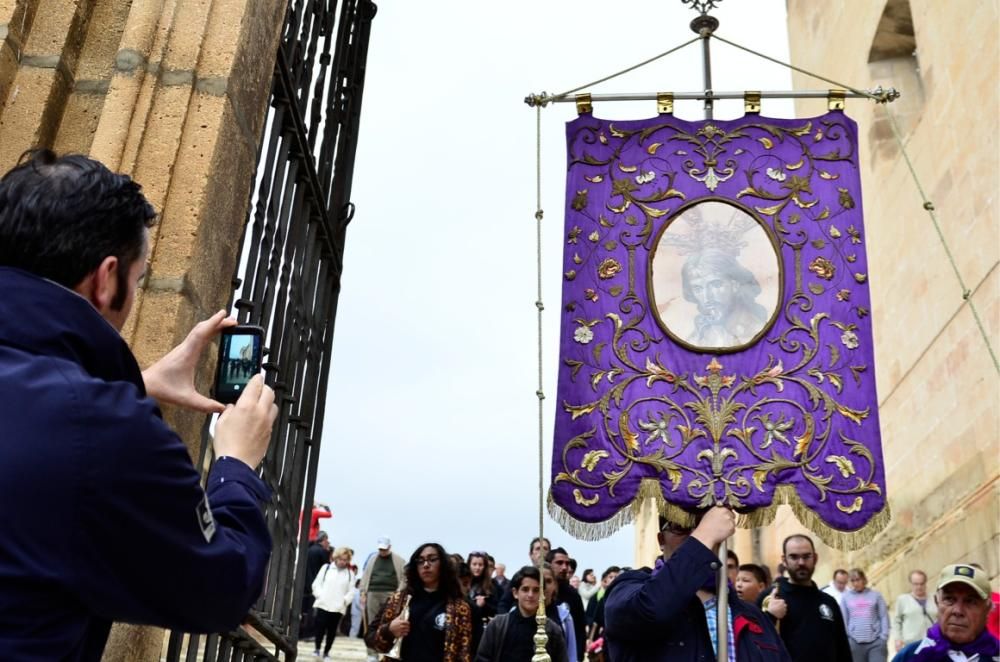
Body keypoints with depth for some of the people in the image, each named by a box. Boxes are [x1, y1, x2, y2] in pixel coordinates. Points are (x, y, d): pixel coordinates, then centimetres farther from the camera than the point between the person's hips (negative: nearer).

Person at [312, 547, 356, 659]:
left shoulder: (350, 573, 7)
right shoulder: (326, 568, 8)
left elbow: (351, 591, 5)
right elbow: (316, 584, 6)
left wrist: (345, 600, -10)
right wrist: (320, 595, -8)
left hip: (338, 607, 1)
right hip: (322, 604, -1)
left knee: (332, 631, 6)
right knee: (320, 627, -3)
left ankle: (326, 651, 19)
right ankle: (317, 648, 17)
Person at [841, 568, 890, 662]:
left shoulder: (875, 595, 4)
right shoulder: (845, 597, 6)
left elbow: (884, 617, 4)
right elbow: (843, 619, 6)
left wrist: (884, 638, -4)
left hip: (876, 641, -1)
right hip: (855, 642, 1)